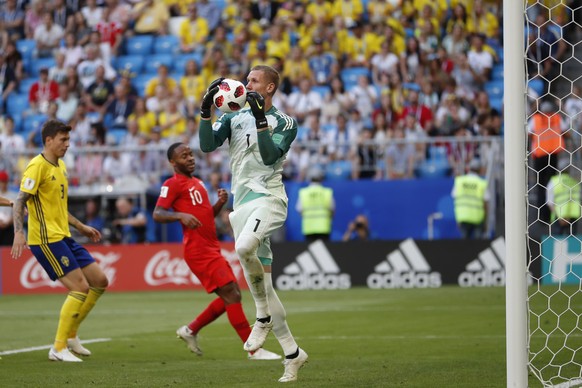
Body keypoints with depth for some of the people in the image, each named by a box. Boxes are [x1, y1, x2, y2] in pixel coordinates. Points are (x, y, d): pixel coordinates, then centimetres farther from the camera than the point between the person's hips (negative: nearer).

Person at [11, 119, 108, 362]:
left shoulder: (60, 166, 16)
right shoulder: (38, 166, -12)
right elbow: (20, 201, -18)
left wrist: (81, 227, 30)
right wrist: (18, 233, -30)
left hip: (63, 237, 9)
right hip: (46, 240, -9)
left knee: (100, 281, 8)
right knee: (80, 287, -14)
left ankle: (70, 335, 18)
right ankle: (58, 348, -7)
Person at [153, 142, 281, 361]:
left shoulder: (197, 183, 20)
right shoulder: (173, 184, -6)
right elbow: (157, 215, -13)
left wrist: (220, 203, 6)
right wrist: (181, 215, -30)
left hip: (212, 249, 9)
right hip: (199, 251, -9)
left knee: (231, 297, 10)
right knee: (232, 295, -13)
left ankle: (191, 330, 23)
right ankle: (254, 350, -10)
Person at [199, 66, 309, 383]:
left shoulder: (284, 122, 1)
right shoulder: (234, 118, 15)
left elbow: (270, 155, -13)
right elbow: (207, 145, 2)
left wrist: (261, 119, -19)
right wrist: (206, 111, -10)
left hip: (268, 199, -6)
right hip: (242, 202, 6)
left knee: (243, 247, -36)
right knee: (262, 286, 5)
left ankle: (264, 318, -17)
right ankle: (292, 353, 12)